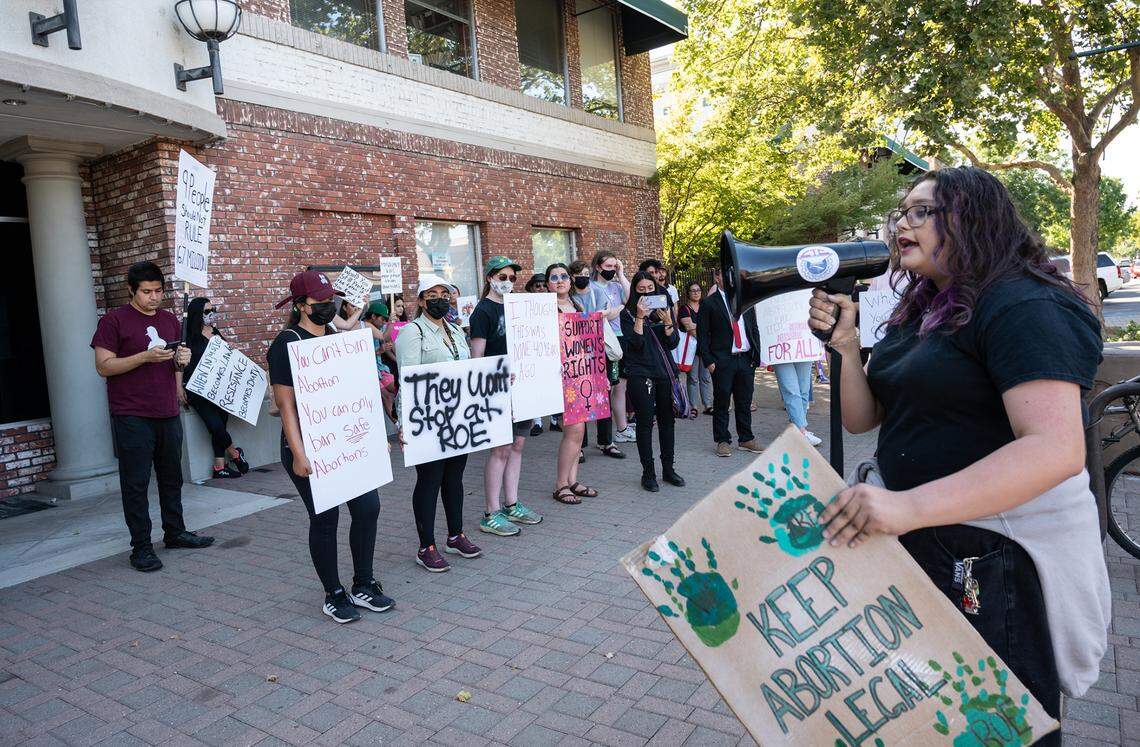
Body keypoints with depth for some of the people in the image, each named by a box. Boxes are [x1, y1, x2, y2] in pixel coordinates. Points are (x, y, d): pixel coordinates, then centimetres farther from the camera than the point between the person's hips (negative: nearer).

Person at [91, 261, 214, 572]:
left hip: (168, 414, 6)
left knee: (171, 477, 14)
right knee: (136, 482, 0)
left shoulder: (170, 320, 13)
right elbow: (104, 366, -9)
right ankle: (141, 547, 8)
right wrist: (146, 356, -20)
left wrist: (182, 358, -1)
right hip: (132, 417, -5)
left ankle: (175, 532, 28)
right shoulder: (114, 321, -4)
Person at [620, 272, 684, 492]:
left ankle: (668, 469, 21)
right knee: (645, 422, -3)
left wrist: (668, 322, -11)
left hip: (665, 371, 4)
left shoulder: (663, 310, 10)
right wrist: (640, 317, -19)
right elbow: (636, 343, -12)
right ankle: (648, 473, 6)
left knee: (667, 420, 9)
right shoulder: (628, 313, -1)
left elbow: (673, 343, 4)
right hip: (640, 373, -4)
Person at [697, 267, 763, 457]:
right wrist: (708, 361, -11)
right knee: (721, 402, 2)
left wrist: (756, 356, 5)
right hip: (722, 361, -4)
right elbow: (702, 335, -4)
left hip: (746, 359, 4)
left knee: (745, 402, 10)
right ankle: (722, 441, 12)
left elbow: (754, 329, 14)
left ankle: (746, 439, 21)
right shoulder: (709, 303, -1)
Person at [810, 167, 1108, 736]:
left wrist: (909, 506, -40)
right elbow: (861, 419, 9)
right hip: (927, 539, 8)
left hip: (1003, 557, -8)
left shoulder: (1024, 306, -17)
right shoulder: (920, 313, 10)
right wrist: (845, 345, -9)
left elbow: (1056, 449, -30)